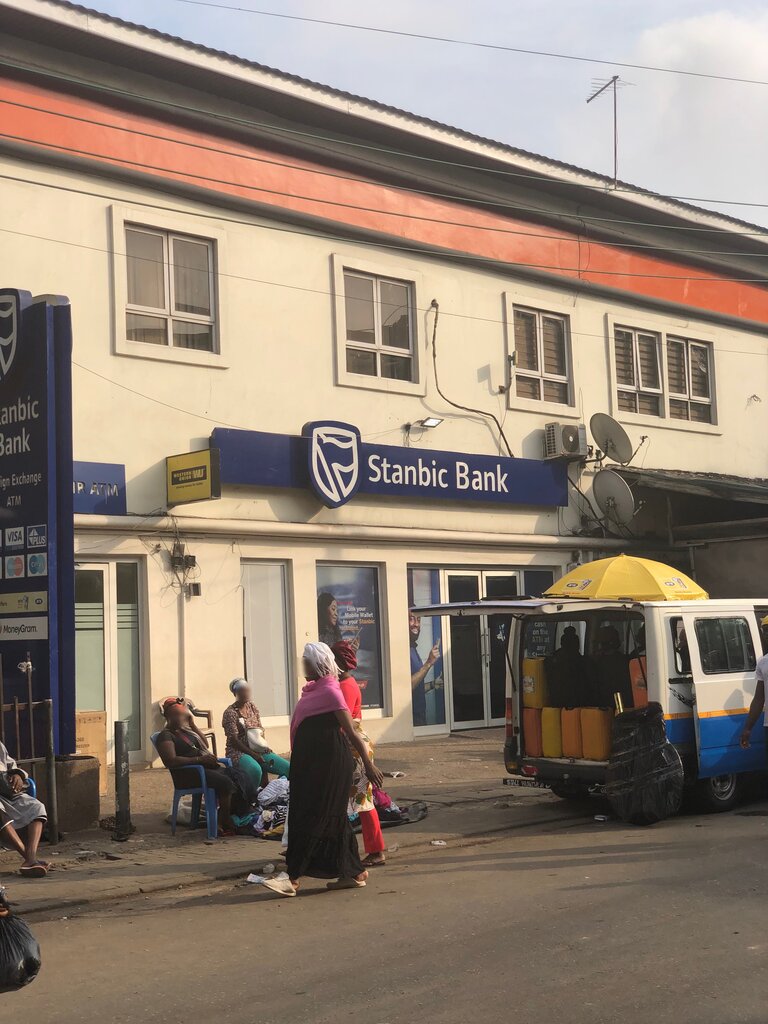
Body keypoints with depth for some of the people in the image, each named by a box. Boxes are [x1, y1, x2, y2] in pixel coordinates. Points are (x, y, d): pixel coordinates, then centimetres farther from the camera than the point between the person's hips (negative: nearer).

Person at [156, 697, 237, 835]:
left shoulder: (186, 731, 24)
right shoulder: (166, 735, -4)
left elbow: (205, 744, 24)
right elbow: (170, 761, -17)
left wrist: (192, 724, 15)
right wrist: (198, 759, -22)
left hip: (206, 767, 8)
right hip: (187, 775, -8)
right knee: (225, 782, -28)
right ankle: (225, 824, -19)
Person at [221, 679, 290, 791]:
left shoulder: (253, 707, 12)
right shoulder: (230, 713, -7)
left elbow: (260, 731, 10)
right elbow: (234, 741, -13)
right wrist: (254, 755, -18)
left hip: (257, 751, 6)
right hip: (239, 752, -6)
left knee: (288, 768, -12)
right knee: (256, 770, -39)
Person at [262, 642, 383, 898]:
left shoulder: (329, 692, -14)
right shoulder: (313, 690, 13)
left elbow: (351, 732, -16)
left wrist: (369, 765, -16)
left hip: (328, 765, -9)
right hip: (313, 763, 9)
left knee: (311, 819, -7)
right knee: (334, 818, 12)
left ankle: (293, 878, -4)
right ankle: (353, 873, 18)